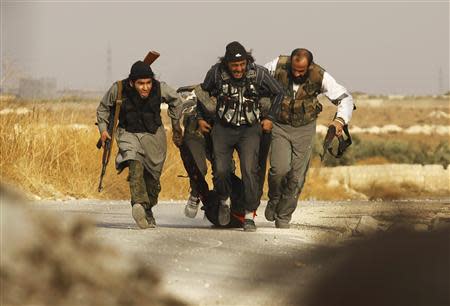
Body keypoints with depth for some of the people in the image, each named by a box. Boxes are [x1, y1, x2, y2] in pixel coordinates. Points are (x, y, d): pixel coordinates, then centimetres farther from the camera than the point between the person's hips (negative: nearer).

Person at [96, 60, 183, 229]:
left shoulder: (160, 88, -16)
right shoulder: (119, 89, -18)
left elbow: (176, 101, 6)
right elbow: (103, 107, 2)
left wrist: (176, 125, 13)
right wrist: (103, 128, -6)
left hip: (154, 134, 2)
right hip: (129, 134, -2)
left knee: (152, 177, 8)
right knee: (135, 164, -30)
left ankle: (148, 211, 31)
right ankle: (139, 204, -47)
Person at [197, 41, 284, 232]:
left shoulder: (258, 73, -13)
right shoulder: (216, 73, -11)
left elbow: (278, 93, 5)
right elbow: (203, 93, 10)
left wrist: (269, 118, 1)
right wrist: (200, 118, 8)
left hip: (249, 130, -1)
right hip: (223, 128, 1)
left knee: (249, 170, -17)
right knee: (221, 170, -11)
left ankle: (250, 214, -6)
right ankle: (224, 200, 21)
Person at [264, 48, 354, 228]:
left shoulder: (319, 77, -17)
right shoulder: (278, 66, -19)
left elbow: (344, 98, -9)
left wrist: (340, 120, -27)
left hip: (304, 130, 1)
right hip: (279, 126, -1)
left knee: (297, 177, 0)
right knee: (280, 168, -18)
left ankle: (283, 216, 16)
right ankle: (274, 199, 12)